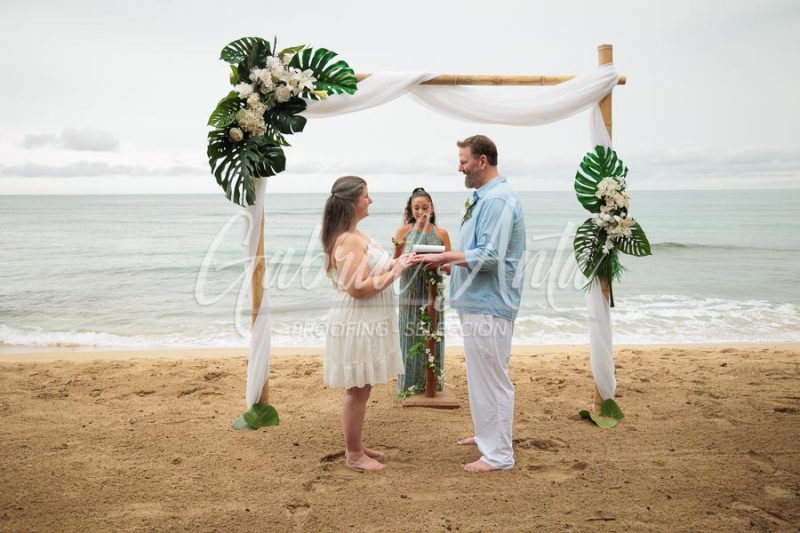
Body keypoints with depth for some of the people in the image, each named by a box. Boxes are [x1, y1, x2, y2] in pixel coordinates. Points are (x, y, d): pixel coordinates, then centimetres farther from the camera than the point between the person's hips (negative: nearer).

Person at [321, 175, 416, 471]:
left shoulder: (354, 236, 12)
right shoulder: (349, 241, -20)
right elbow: (358, 288, -24)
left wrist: (394, 264, 9)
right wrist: (395, 272, -19)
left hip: (367, 322, 10)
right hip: (357, 323, -10)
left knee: (361, 388, 18)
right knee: (357, 390, 1)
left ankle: (356, 446, 31)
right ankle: (353, 454, 15)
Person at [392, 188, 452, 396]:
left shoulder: (441, 233, 1)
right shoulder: (403, 231, -1)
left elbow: (449, 268, 4)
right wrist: (398, 249, -20)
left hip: (433, 294, 1)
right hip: (410, 294, -1)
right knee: (410, 338, 3)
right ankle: (410, 385, 15)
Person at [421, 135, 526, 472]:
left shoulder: (499, 200, -17)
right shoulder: (482, 198, 15)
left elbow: (490, 256, -24)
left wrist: (445, 257, -17)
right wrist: (449, 260, 9)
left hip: (488, 305, -11)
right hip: (476, 302, 11)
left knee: (491, 379, -2)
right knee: (481, 376, 21)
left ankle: (498, 455, 9)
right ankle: (486, 434, 36)